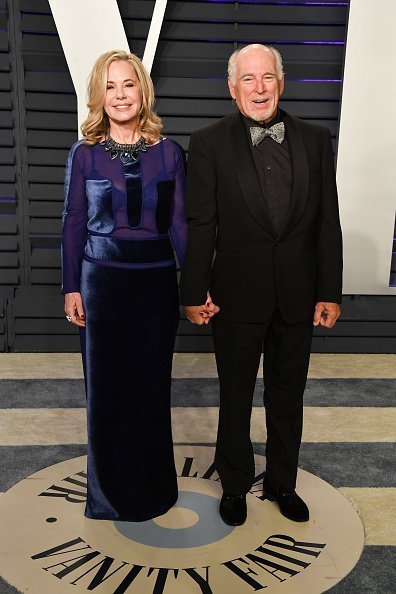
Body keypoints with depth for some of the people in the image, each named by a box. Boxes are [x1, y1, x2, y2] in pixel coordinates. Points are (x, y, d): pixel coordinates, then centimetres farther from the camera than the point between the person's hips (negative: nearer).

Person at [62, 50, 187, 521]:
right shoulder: (84, 154, 0)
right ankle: (110, 492, 29)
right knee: (105, 386, 8)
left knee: (152, 385, 10)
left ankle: (152, 486, 32)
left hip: (156, 282, 1)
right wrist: (71, 287, -1)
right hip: (101, 282, 0)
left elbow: (179, 223, 2)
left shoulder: (168, 153, 2)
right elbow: (73, 224, 2)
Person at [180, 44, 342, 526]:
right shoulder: (209, 144, -6)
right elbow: (199, 225, -6)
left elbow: (327, 222, 2)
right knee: (236, 397, 14)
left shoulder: (314, 140, 2)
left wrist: (330, 292, 0)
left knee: (287, 396, 17)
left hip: (298, 296, 3)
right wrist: (194, 293, -8)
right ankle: (235, 485, 37)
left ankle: (282, 483, 40)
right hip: (237, 296, -2)